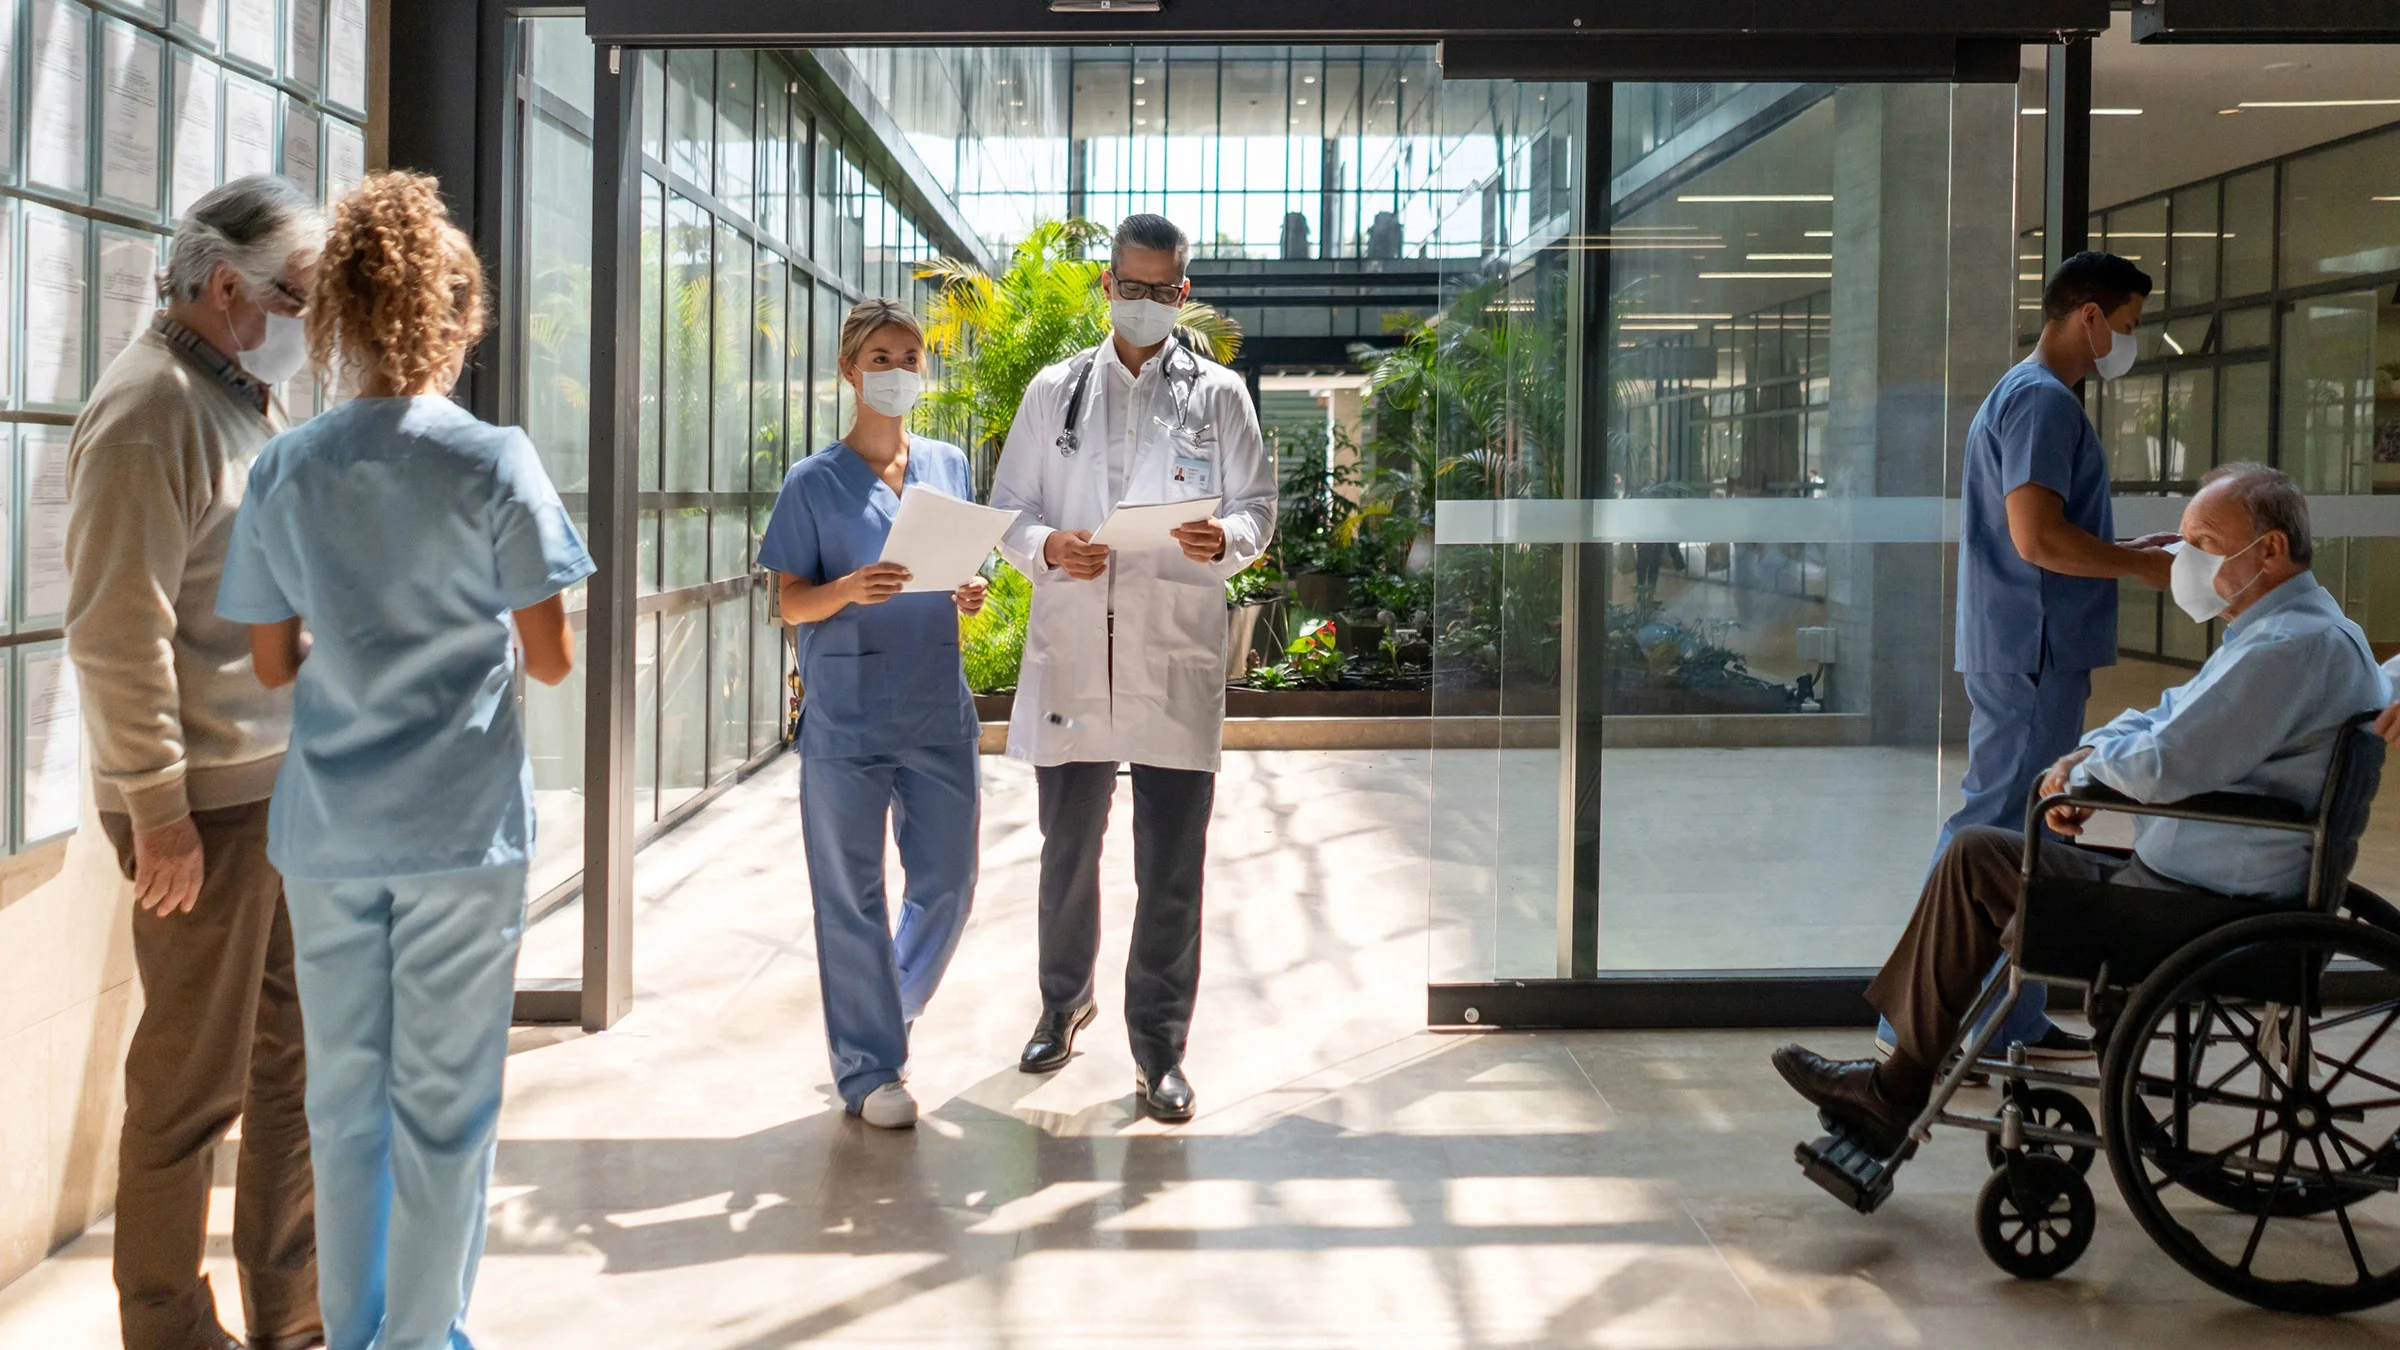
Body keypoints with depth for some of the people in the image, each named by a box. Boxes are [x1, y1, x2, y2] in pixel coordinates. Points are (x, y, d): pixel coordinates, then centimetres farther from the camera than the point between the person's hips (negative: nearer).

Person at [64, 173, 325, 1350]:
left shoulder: (246, 400, 14)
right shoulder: (149, 410, -14)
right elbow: (115, 633, -19)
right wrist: (157, 807, -19)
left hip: (288, 792, 9)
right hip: (207, 807, -9)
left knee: (293, 1061, 15)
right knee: (194, 1085, 2)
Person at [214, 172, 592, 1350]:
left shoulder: (282, 471, 0)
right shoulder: (496, 464, -9)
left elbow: (272, 664, 5)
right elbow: (550, 660, -7)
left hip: (328, 831, 3)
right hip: (462, 828, -3)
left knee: (342, 1098, 13)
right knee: (444, 1101, 6)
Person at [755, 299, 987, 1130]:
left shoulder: (947, 467, 10)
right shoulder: (815, 482, -1)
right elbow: (791, 603, -2)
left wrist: (970, 596, -6)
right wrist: (848, 590, -22)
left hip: (938, 710, 4)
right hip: (846, 718, -4)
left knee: (947, 882, 7)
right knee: (852, 895, 3)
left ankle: (888, 1014, 32)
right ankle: (869, 1070, 14)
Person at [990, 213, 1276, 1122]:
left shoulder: (1218, 395, 10)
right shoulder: (1055, 391, 13)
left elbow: (1258, 506, 7)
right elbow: (1007, 508, 10)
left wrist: (1224, 539, -17)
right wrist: (1047, 546, -12)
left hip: (1175, 657, -1)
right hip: (1071, 652, 2)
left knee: (1172, 866, -2)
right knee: (1068, 849, 13)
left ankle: (1159, 1045, 9)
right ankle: (1063, 1004, 34)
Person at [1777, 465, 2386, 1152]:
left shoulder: (2293, 646, -22)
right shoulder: (2292, 628, 15)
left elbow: (2165, 765, -29)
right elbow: (2169, 716, 22)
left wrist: (2092, 761, -6)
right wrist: (2088, 754, 1)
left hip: (2199, 910, -11)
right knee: (1976, 852, 12)